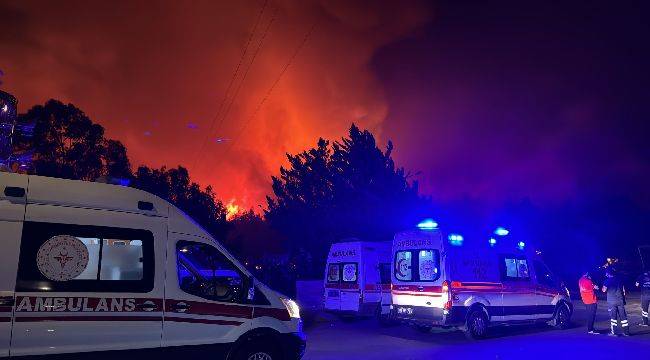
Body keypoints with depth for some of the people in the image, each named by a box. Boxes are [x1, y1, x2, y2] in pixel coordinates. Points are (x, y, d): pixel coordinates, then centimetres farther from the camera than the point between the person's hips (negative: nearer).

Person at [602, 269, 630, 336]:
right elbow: (623, 290, 12)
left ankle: (613, 332, 0)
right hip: (620, 300, 4)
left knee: (613, 317, 0)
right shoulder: (619, 280, 8)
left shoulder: (607, 280, -5)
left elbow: (604, 290, -10)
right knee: (623, 316, 8)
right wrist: (623, 299, 21)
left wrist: (603, 286, 12)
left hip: (612, 301, -4)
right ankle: (626, 332, 11)